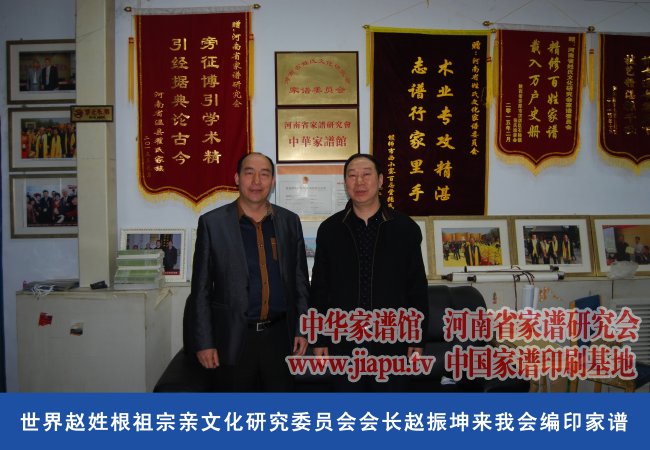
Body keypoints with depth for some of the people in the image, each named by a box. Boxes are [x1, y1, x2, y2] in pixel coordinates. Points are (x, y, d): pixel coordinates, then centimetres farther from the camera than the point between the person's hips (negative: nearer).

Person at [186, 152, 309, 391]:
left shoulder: (290, 221, 4)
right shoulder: (212, 222, -4)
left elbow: (300, 280, 9)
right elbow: (201, 289, -2)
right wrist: (203, 342, -5)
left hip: (280, 337, 3)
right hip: (233, 339, -2)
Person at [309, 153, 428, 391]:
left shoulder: (405, 228, -1)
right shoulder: (329, 229, 1)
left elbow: (417, 288, 2)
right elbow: (319, 288, 4)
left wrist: (417, 338, 2)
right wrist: (319, 338, 2)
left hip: (392, 342, 0)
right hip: (343, 342, 1)